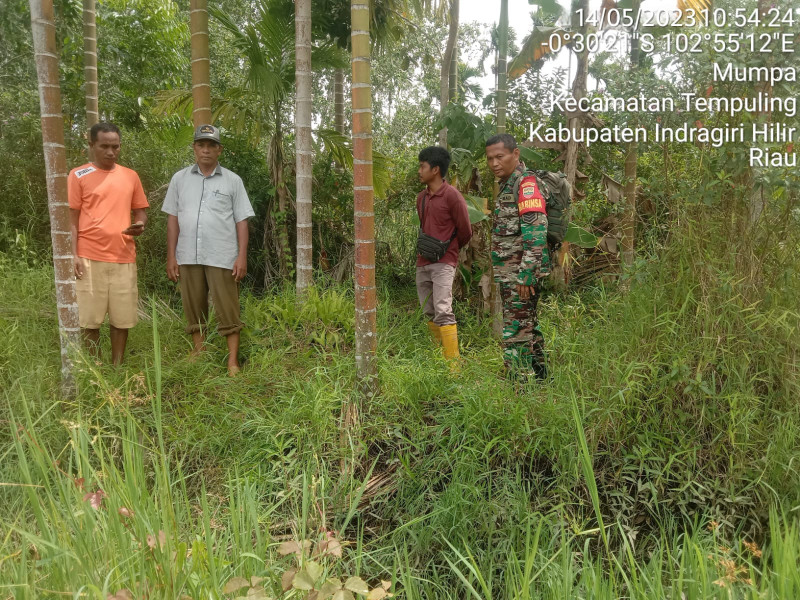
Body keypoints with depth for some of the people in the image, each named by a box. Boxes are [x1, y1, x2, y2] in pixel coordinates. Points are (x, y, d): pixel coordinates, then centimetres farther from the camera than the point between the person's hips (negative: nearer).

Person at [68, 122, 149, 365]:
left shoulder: (131, 176, 13)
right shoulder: (78, 176, 3)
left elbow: (140, 211, 18)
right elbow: (71, 218, 1)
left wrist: (140, 225, -6)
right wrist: (73, 255, -8)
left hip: (124, 257, 3)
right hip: (90, 257, -3)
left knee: (122, 317, 5)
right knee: (90, 318, 1)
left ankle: (117, 368, 15)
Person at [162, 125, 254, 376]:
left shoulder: (232, 181, 6)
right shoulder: (180, 179, 12)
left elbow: (241, 221, 3)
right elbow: (173, 219, 11)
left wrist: (242, 256, -5)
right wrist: (171, 256, 5)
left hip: (222, 258, -2)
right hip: (188, 257, 3)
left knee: (228, 310, -2)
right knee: (194, 310, 10)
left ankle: (233, 361, 4)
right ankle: (198, 355, 23)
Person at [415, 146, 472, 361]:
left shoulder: (452, 195, -8)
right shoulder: (421, 197, 13)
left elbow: (465, 231, -3)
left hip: (443, 263, -7)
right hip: (423, 263, 7)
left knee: (443, 311, -14)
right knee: (429, 313, 9)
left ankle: (453, 362, -11)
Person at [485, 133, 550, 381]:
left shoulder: (526, 183, -14)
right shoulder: (507, 184, 17)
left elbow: (536, 233, -22)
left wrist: (526, 274, -25)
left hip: (521, 273, -10)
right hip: (510, 273, 10)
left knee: (516, 333, -7)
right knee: (528, 326, 18)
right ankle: (539, 377, 30)